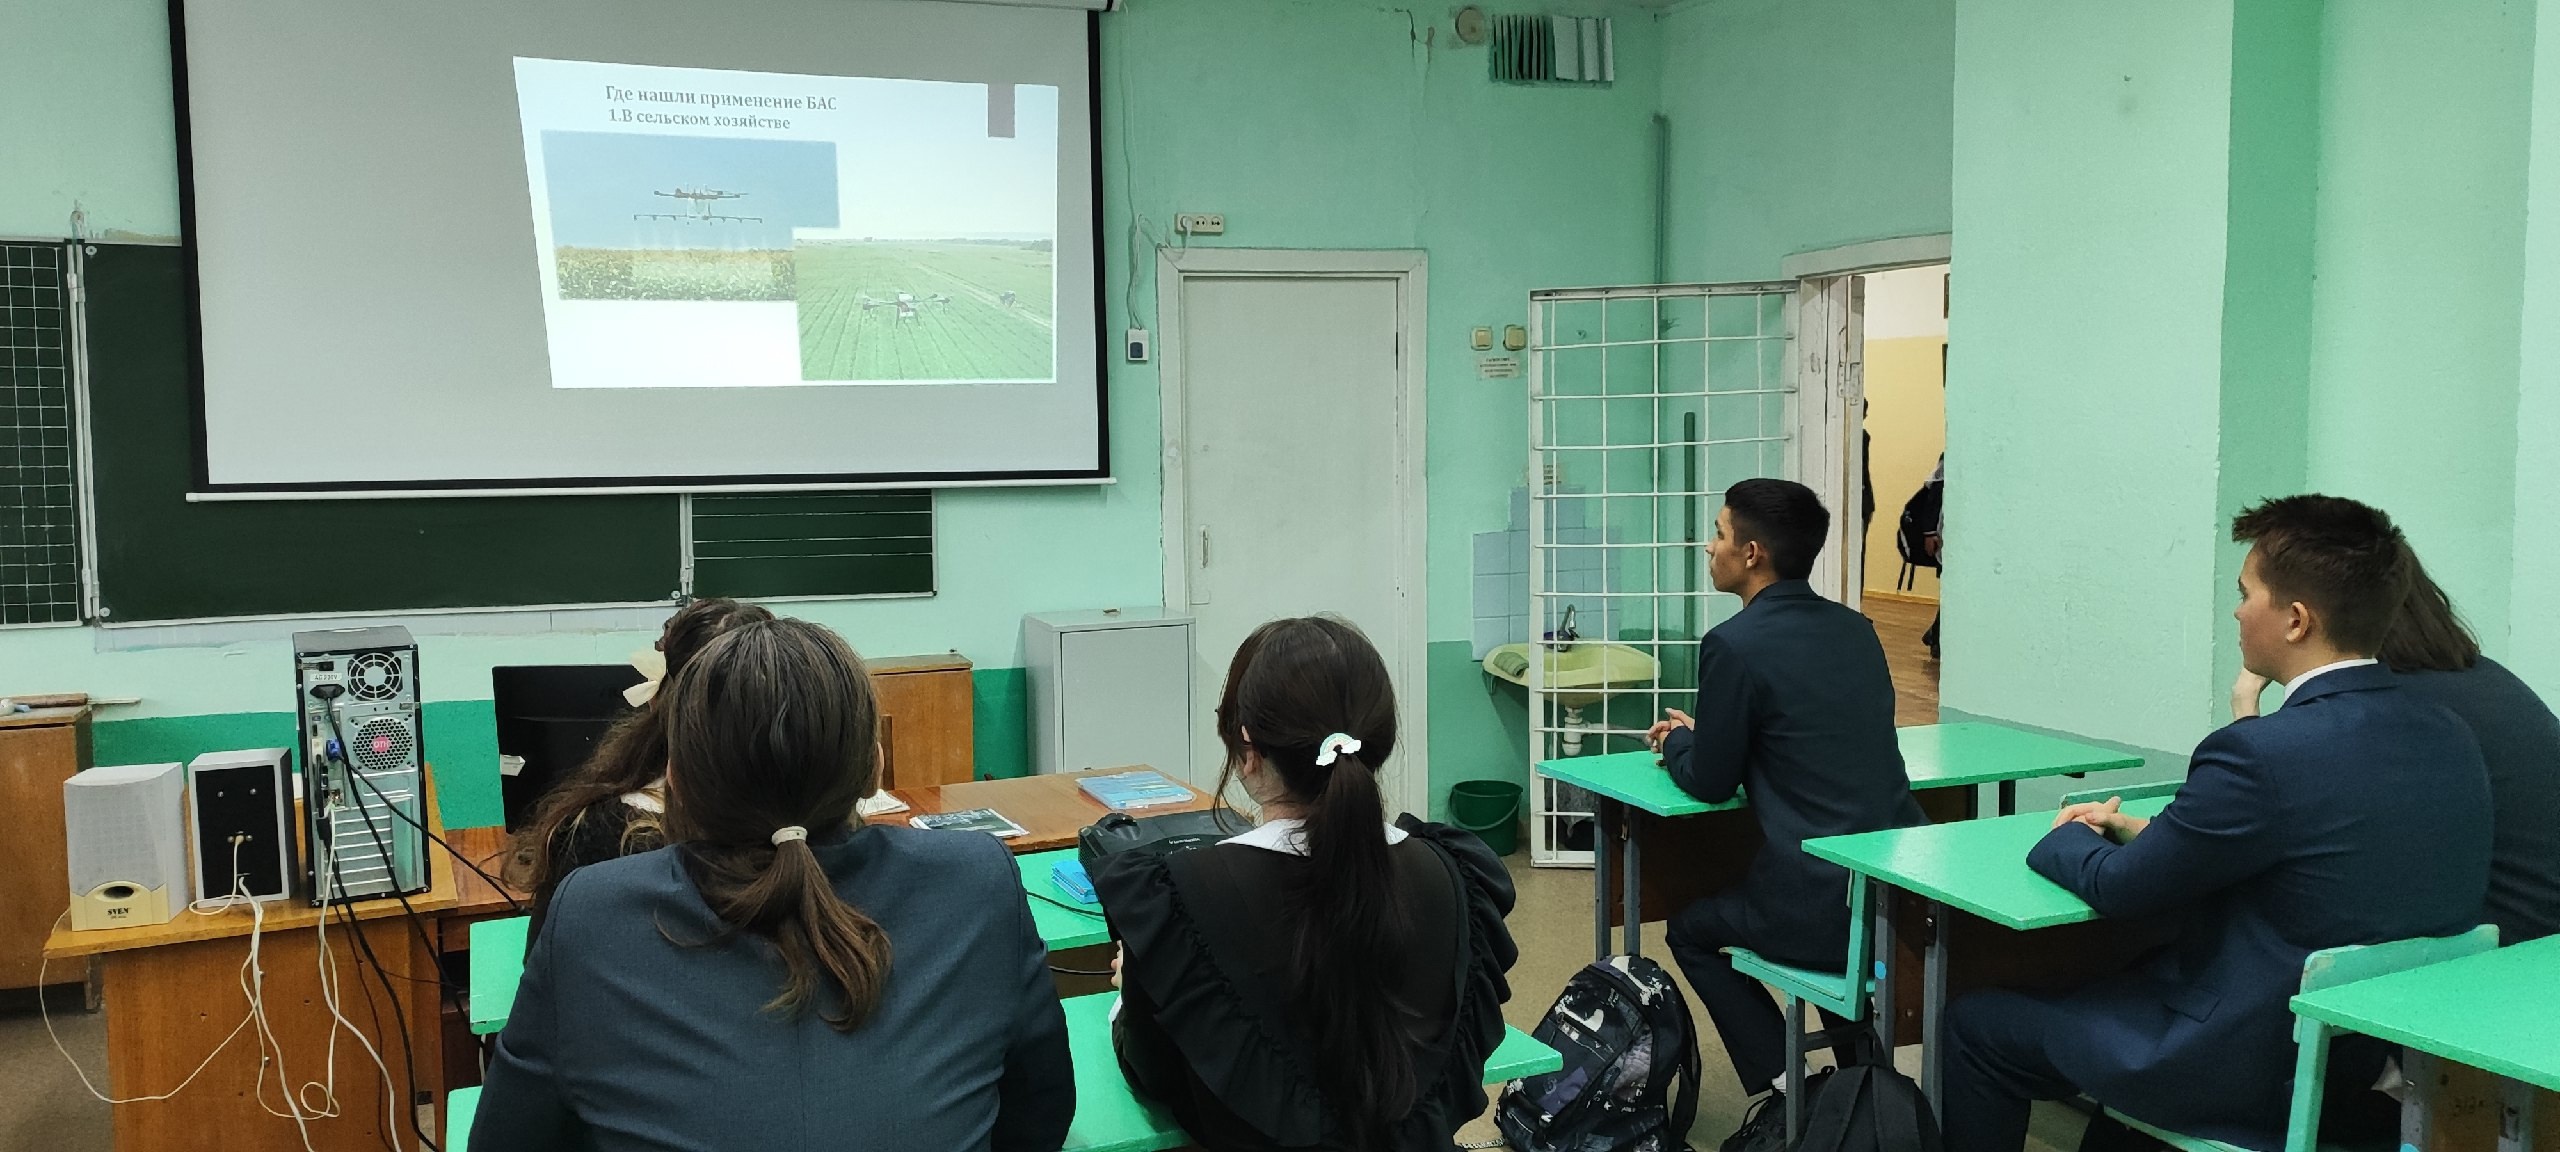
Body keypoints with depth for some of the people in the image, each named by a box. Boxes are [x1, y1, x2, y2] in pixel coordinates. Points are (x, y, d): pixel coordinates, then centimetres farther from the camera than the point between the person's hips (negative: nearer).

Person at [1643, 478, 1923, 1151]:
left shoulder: (1735, 644, -14)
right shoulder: (1854, 629, 9)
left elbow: (1710, 784, -5)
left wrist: (1677, 742, 16)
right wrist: (1703, 736, 23)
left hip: (1823, 907, -7)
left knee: (1692, 930, 21)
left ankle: (1785, 1093, 11)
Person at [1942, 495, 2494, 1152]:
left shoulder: (2263, 754, -27)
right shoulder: (2452, 740, -1)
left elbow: (2121, 889, -14)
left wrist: (2068, 838, 7)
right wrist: (2151, 834, 7)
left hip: (2258, 1073, -8)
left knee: (1977, 1026, 6)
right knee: (2129, 972, 31)